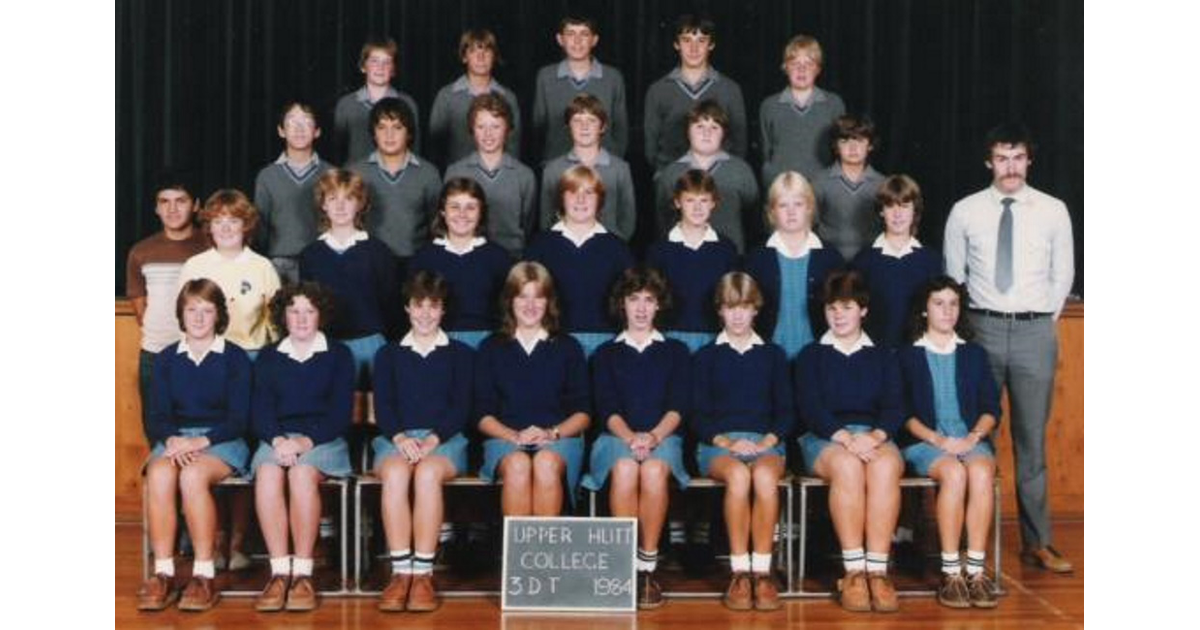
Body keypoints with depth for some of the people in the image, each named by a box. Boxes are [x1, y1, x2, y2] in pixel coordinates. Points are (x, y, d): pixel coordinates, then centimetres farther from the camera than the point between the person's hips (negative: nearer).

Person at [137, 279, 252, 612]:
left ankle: (204, 577, -30)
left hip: (222, 440, -3)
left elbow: (239, 419, -2)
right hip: (174, 438, 3)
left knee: (193, 475, -36)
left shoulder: (235, 358, 4)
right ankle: (164, 575, -30)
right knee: (159, 474, -33)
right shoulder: (166, 359, 14)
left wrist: (202, 442, -17)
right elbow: (158, 415, 8)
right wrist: (172, 439, -15)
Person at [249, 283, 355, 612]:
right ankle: (279, 572, -34)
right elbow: (260, 411, 8)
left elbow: (341, 414, 2)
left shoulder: (339, 355, 12)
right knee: (267, 473, -33)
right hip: (277, 439, 2)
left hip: (323, 439, -2)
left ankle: (303, 573, -33)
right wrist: (278, 440, -14)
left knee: (302, 472, -36)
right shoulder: (268, 358, 19)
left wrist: (305, 441, -15)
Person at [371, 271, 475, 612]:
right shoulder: (388, 354, 21)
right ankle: (400, 572, -36)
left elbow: (461, 407, 6)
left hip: (445, 439, -1)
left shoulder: (460, 354, 17)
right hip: (396, 437, 1)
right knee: (395, 472, -36)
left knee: (428, 473, -37)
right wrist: (400, 437, -12)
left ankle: (423, 574, -36)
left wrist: (432, 440, -12)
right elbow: (382, 406, 9)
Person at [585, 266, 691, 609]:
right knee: (625, 468, -37)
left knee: (654, 470, -37)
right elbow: (606, 408, 5)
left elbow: (678, 407, 6)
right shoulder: (606, 353, 19)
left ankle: (648, 567, -31)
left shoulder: (676, 351, 19)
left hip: (663, 436, 0)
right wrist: (630, 437, -16)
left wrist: (653, 436, -14)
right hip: (617, 437, 0)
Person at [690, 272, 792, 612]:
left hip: (765, 443, 1)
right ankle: (739, 572, -33)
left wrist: (766, 442, -7)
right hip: (717, 443, -1)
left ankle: (762, 571, -33)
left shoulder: (773, 355, 19)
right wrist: (725, 442, -10)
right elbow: (698, 415, 8)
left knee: (765, 475, -36)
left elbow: (785, 411, 13)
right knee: (738, 474, -37)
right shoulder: (706, 357, 16)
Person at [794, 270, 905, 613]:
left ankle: (877, 570, -39)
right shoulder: (811, 356, 16)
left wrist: (874, 436, -15)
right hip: (824, 437, -1)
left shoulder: (883, 357, 21)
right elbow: (809, 408, 1)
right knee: (847, 466, -37)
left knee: (885, 466, -35)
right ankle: (854, 571, -37)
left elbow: (894, 407, 7)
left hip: (875, 435, 1)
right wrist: (845, 437, -17)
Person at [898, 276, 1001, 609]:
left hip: (971, 440, 2)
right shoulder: (908, 356, 12)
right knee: (954, 472, -34)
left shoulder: (975, 354, 20)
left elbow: (991, 408, 12)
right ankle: (951, 573, -31)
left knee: (981, 472, -32)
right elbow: (904, 413, 3)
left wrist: (973, 437, -7)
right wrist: (938, 439, -12)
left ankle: (976, 571, -32)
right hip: (923, 441, -2)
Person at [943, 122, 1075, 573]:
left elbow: (1063, 274, 11)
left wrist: (1046, 318, 9)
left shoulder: (1053, 212, 3)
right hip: (984, 328, 0)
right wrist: (962, 321, 7)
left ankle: (1037, 543, 12)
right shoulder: (965, 212, 2)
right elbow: (953, 274, 9)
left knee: (1032, 440, 6)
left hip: (1036, 332, 0)